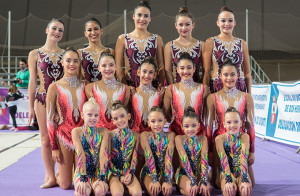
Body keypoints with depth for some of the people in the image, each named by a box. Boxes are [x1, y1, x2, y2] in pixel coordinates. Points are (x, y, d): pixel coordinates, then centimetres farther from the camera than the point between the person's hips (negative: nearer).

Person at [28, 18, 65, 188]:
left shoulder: (65, 54, 8)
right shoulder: (35, 54, 4)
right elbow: (33, 82, 3)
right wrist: (31, 107, 0)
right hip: (43, 99, -1)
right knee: (46, 139, 2)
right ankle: (50, 176, 11)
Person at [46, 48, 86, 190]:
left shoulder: (84, 85, 5)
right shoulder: (55, 87, -4)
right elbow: (50, 119, -3)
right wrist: (54, 147, -7)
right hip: (63, 135, -2)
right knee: (65, 184, 1)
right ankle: (59, 172, 35)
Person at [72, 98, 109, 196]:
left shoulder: (103, 132, 2)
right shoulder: (76, 131, -3)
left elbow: (103, 154, -8)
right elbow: (80, 154, -14)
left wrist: (102, 177, -19)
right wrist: (83, 178, -22)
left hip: (98, 172, 1)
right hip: (81, 171, -1)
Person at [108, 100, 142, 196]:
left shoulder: (135, 135, 2)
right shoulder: (111, 135, -4)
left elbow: (135, 157, 4)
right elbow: (108, 159, -3)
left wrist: (131, 173, -9)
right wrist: (119, 176, -9)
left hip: (128, 171, 2)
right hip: (114, 171, -2)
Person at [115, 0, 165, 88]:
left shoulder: (157, 39, 9)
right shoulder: (123, 39, 5)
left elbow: (161, 66, 9)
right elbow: (118, 67, 2)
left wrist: (161, 85, -4)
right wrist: (125, 87, -9)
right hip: (130, 85, -1)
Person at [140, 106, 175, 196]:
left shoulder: (170, 135, -1)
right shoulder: (145, 135, -4)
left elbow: (169, 157, -14)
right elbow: (149, 157, -16)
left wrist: (167, 180, -27)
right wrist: (155, 179, -27)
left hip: (165, 171, 1)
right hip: (149, 171, -1)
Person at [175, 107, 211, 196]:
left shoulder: (202, 139, 0)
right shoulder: (179, 138, -8)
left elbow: (204, 159, -12)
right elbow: (184, 160, -18)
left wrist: (204, 180, -26)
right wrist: (193, 181, -28)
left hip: (199, 173, 2)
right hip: (183, 173, -2)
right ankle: (182, 188, 0)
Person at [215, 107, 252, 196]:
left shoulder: (244, 137, -2)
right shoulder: (220, 139, -4)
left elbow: (244, 158, -15)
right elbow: (223, 160, -14)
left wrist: (245, 179, -29)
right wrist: (228, 180, -28)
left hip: (241, 172, 1)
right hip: (226, 172, 0)